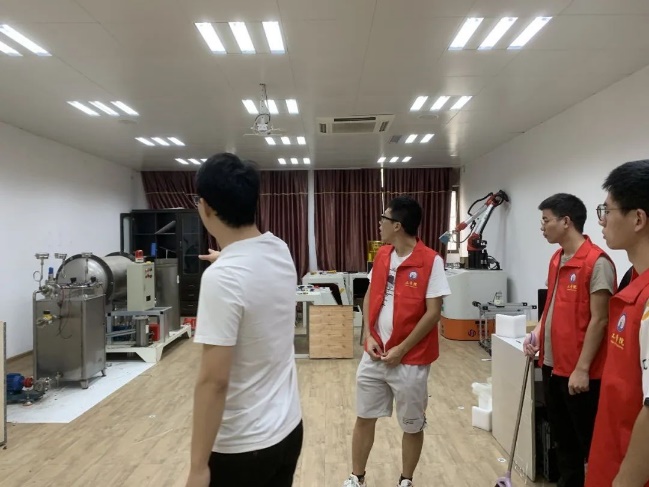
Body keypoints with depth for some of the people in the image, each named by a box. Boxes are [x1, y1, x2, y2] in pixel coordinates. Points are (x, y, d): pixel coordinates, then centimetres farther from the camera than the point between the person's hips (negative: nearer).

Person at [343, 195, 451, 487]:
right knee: (364, 418, 15)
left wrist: (401, 349, -14)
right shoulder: (382, 255, 4)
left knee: (412, 426, 13)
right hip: (374, 354, 5)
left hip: (410, 360, -5)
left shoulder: (431, 261, -15)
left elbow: (433, 312, -15)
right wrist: (368, 336, -2)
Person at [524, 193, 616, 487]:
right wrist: (537, 334, 3)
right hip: (552, 366, 8)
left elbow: (598, 320, -17)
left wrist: (582, 369, -18)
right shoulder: (556, 259, 9)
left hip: (578, 372, -8)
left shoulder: (597, 262, -16)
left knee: (588, 444, 10)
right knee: (562, 438, 21)